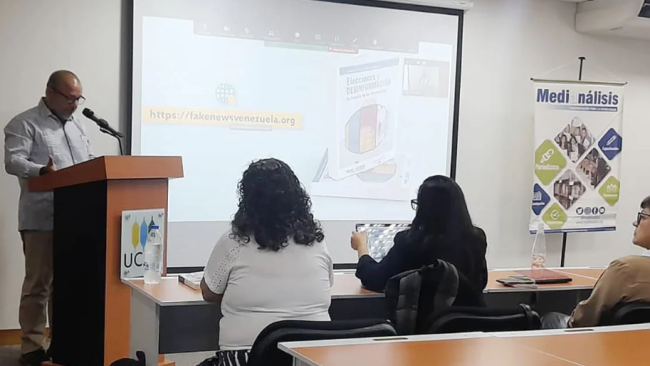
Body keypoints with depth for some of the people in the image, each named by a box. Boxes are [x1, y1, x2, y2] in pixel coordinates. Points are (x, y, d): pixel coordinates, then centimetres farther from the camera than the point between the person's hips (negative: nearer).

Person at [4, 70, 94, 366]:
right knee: (38, 284, -4)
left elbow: (89, 163, 22)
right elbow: (12, 161, -13)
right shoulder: (24, 124, -2)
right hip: (41, 219, -7)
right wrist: (43, 171, -30)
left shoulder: (77, 126, 21)